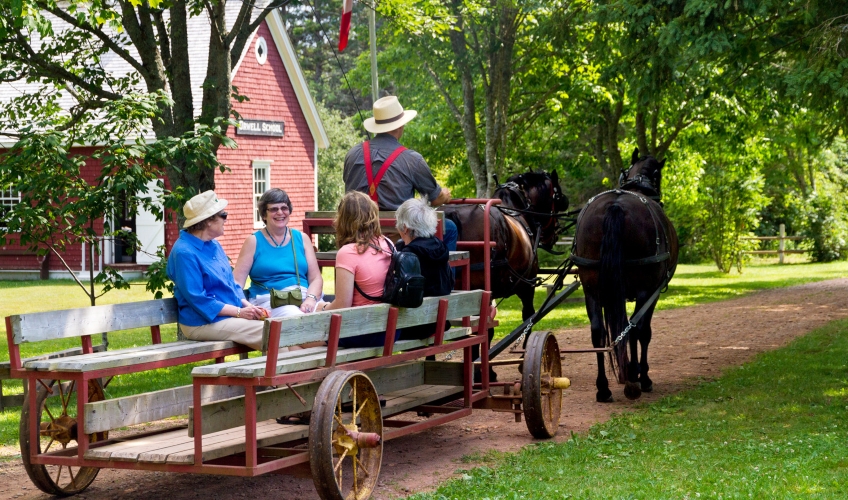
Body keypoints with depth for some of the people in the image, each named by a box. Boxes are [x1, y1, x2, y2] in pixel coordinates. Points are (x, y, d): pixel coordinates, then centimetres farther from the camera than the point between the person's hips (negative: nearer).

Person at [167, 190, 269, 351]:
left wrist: (247, 305, 1)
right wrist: (239, 312, -19)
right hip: (203, 323, -9)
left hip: (231, 314, 9)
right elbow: (197, 300, -19)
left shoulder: (214, 245, 13)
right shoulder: (185, 253, -15)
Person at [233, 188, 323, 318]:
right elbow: (237, 281, 1)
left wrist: (310, 299, -11)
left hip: (304, 297, 3)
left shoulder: (301, 239, 16)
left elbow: (315, 278, 10)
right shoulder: (254, 242, 8)